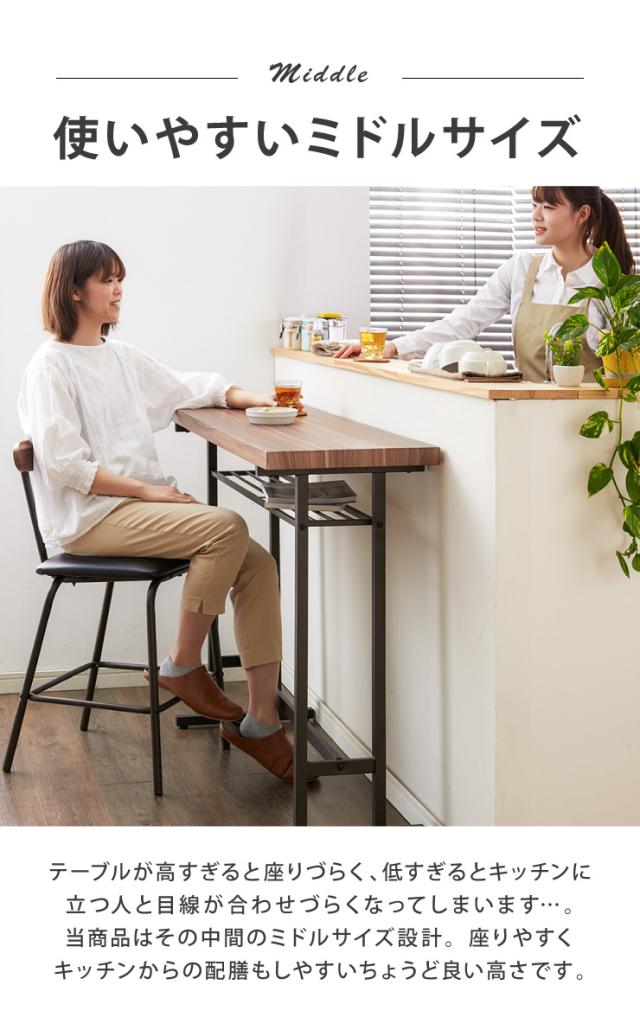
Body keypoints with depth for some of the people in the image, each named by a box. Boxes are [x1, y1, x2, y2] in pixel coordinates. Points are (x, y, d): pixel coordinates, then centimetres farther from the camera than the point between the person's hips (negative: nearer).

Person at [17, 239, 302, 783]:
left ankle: (261, 718, -9)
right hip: (88, 516, -8)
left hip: (142, 500, 8)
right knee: (227, 527, -28)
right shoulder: (51, 365, -5)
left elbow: (189, 387, 27)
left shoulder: (121, 356, 18)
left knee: (258, 563, -12)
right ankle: (183, 667, -11)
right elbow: (63, 463, -14)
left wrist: (255, 400, 9)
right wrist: (147, 490, -18)